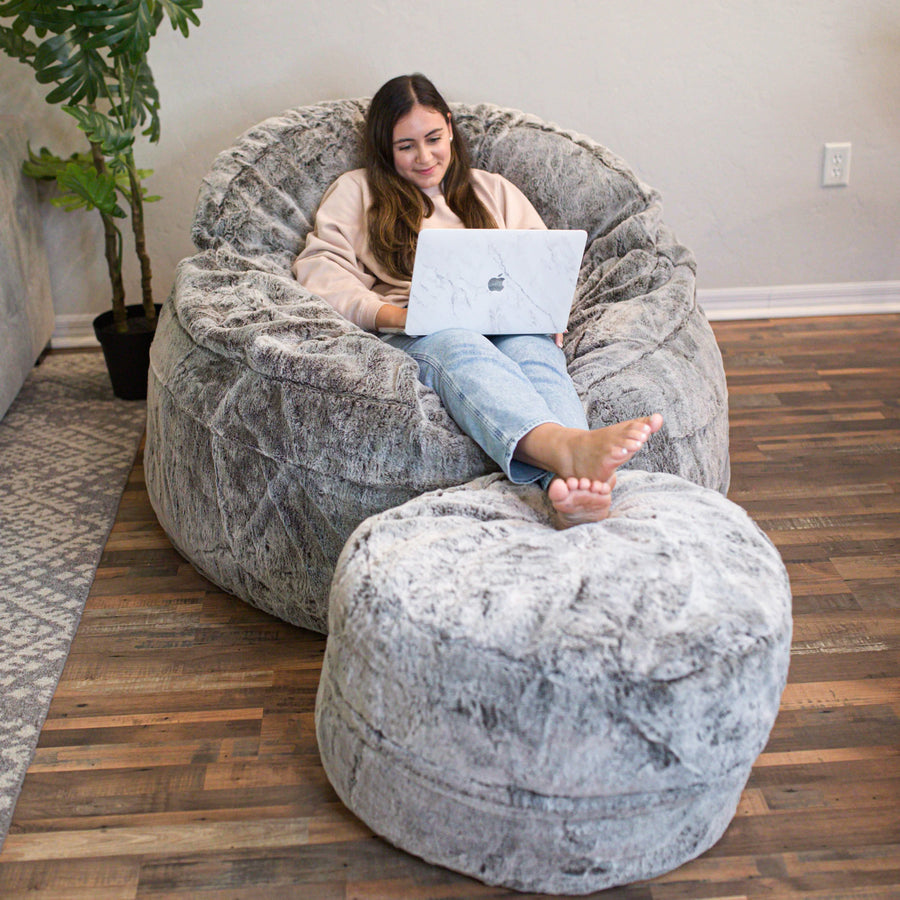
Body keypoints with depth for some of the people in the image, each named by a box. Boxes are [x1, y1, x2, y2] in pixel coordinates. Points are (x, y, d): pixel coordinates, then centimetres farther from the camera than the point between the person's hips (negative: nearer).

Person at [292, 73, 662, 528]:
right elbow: (320, 270, 8)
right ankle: (567, 447, -70)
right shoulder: (356, 191, 24)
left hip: (508, 327, 3)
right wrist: (393, 314, -11)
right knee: (457, 345, -41)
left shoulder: (493, 190, 32)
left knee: (532, 349, -37)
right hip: (409, 337, -2)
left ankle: (579, 487, -67)